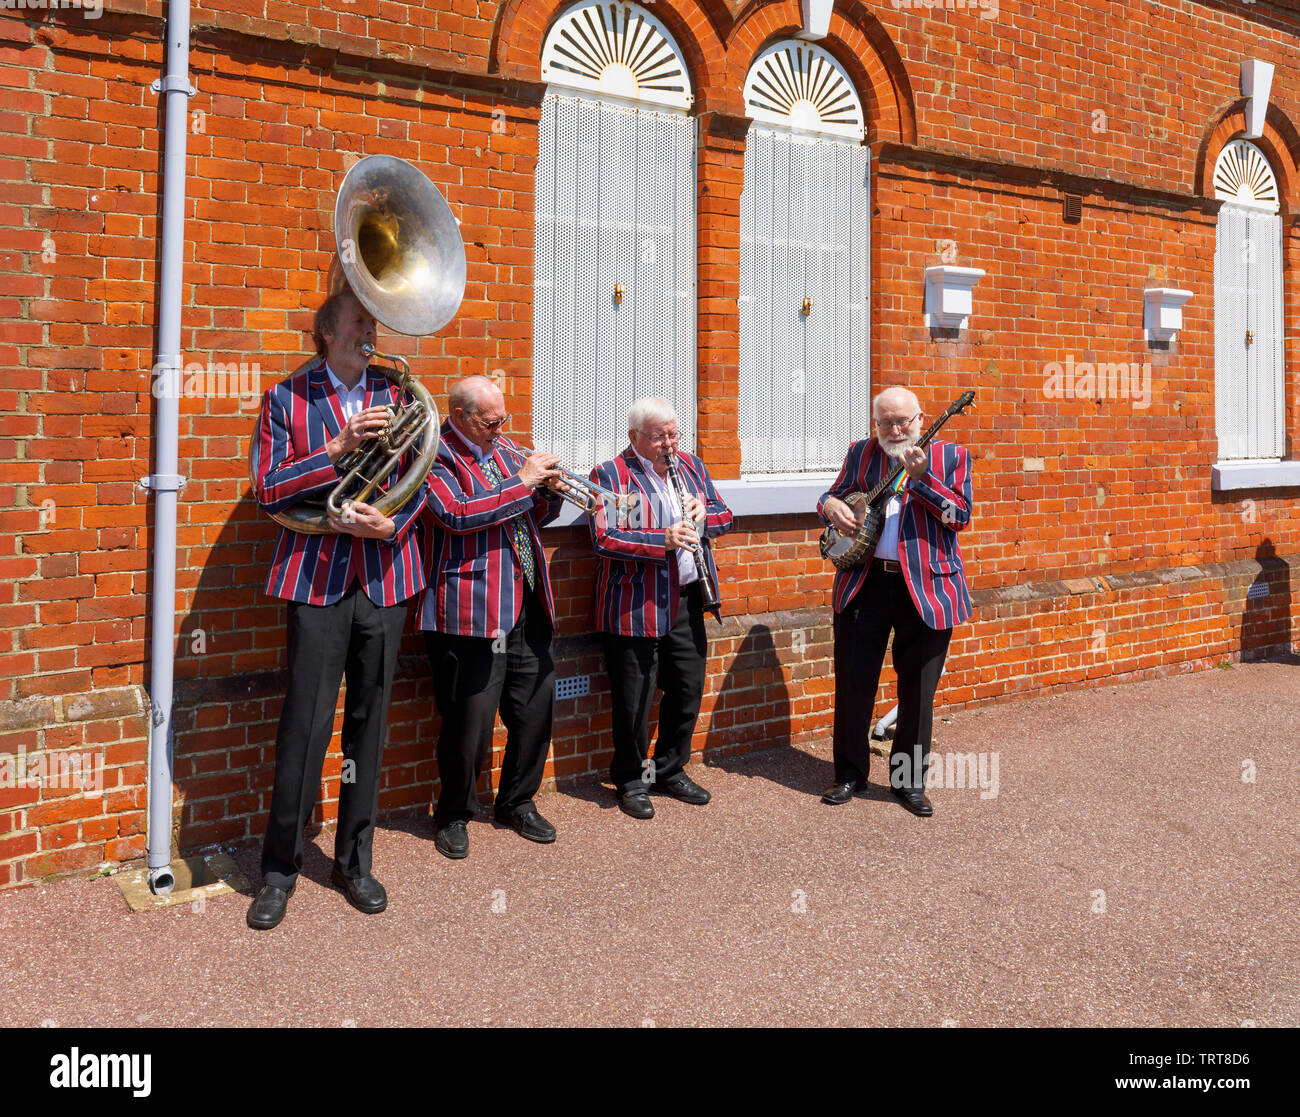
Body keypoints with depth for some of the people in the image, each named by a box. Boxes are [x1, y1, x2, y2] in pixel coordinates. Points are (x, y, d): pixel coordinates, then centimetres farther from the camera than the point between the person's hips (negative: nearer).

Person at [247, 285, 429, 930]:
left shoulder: (396, 395, 11)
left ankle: (354, 861, 23)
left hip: (385, 577, 3)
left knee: (368, 722, 9)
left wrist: (391, 523, -12)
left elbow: (420, 479, 7)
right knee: (306, 723, -3)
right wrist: (340, 447, -13)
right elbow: (268, 489, -3)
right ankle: (280, 869, 14)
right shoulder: (287, 398, 5)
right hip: (317, 579, -2)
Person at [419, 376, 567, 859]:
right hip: (472, 610, -7)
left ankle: (518, 802, 29)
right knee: (471, 719, -3)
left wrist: (550, 491, 3)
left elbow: (533, 517, 25)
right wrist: (521, 482, -17)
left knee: (536, 706, 10)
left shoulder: (506, 449, 18)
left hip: (527, 604, 7)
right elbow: (455, 514, -21)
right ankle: (453, 815, 19)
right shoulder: (436, 454, -5)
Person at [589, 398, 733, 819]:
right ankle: (631, 780, 21)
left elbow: (724, 516, 17)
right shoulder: (610, 475, -7)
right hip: (635, 607, -6)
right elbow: (604, 538, -17)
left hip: (687, 600, 6)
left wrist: (704, 513, -6)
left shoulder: (691, 466, 12)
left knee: (689, 688, 14)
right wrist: (663, 540, -26)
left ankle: (671, 770, 32)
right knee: (634, 699, 2)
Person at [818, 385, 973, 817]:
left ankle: (909, 780, 22)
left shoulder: (950, 456, 2)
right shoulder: (860, 453, 10)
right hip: (865, 583, 2)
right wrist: (831, 506, -8)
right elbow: (832, 495, 16)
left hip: (925, 587, -2)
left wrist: (921, 476, -20)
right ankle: (849, 774, 22)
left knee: (918, 690, 7)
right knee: (853, 683, 7)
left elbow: (961, 515, -9)